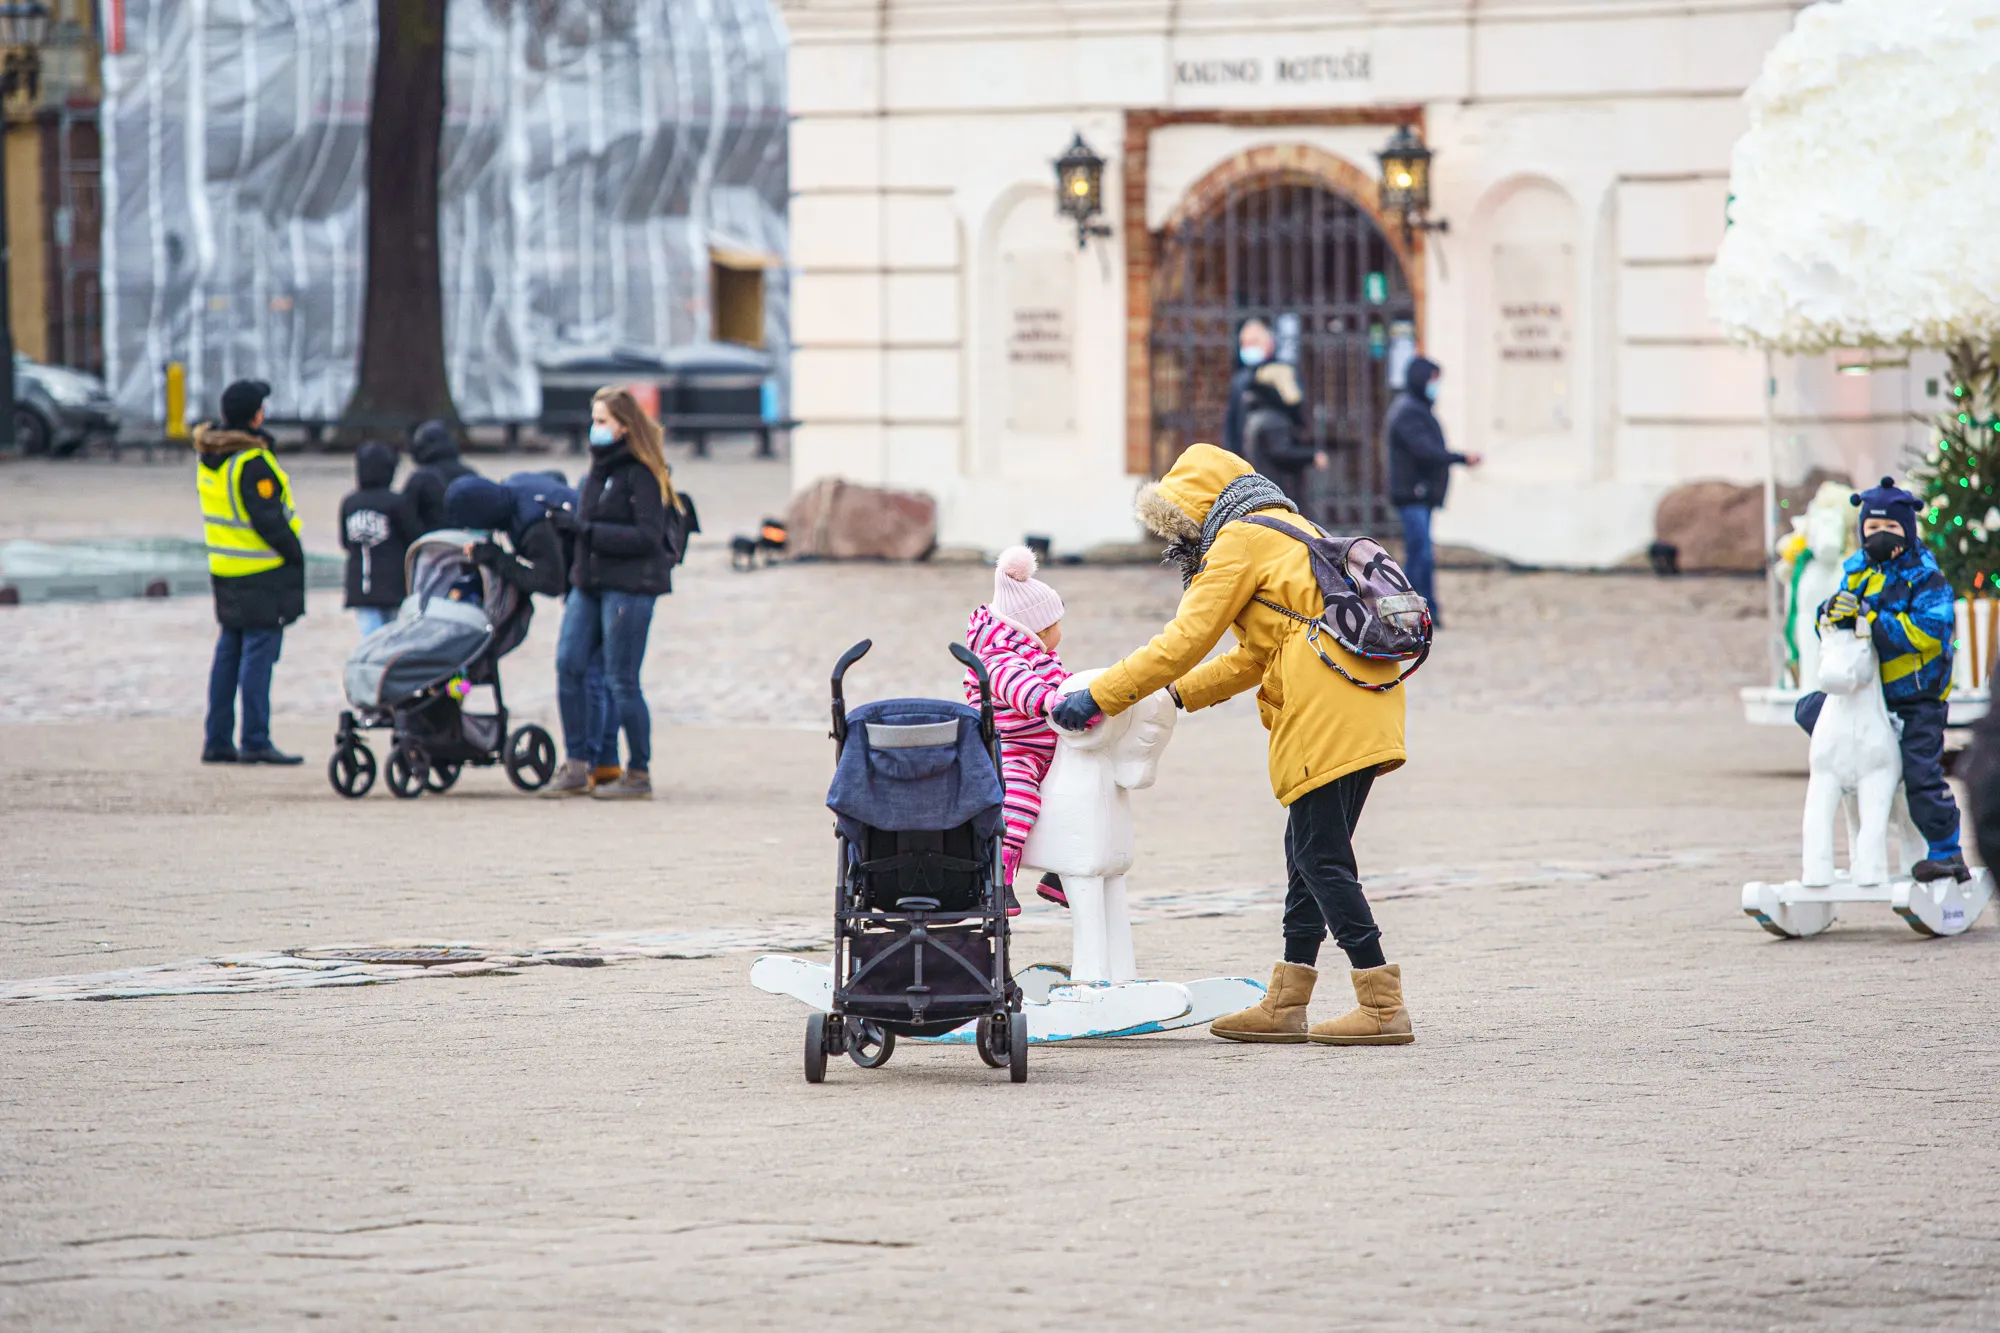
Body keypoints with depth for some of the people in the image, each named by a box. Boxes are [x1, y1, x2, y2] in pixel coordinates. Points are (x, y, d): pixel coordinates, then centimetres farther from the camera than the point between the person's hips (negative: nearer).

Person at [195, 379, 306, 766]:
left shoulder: (208, 457, 8)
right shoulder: (252, 463, -19)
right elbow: (268, 520, -21)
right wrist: (296, 556, -9)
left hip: (224, 571, 9)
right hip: (263, 574, -9)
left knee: (229, 652, 13)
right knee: (258, 654, -5)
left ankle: (217, 741, 15)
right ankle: (255, 743, -5)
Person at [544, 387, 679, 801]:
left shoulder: (641, 475, -10)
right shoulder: (597, 470, 15)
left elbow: (647, 537, -17)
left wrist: (590, 531, -19)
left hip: (629, 586, -8)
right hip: (589, 582, 8)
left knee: (621, 680, -4)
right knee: (568, 664, -1)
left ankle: (639, 774, 7)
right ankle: (577, 768, 4)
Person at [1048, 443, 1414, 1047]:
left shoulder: (1240, 539, -2)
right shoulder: (1288, 529, 28)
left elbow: (1185, 640, -7)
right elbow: (1255, 656, 29)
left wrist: (1099, 698, -3)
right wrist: (1176, 695, 25)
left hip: (1328, 709, -10)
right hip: (1360, 711, 10)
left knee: (1321, 857, -7)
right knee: (1310, 853, 12)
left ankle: (1384, 1007, -10)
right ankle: (1285, 1005, 14)